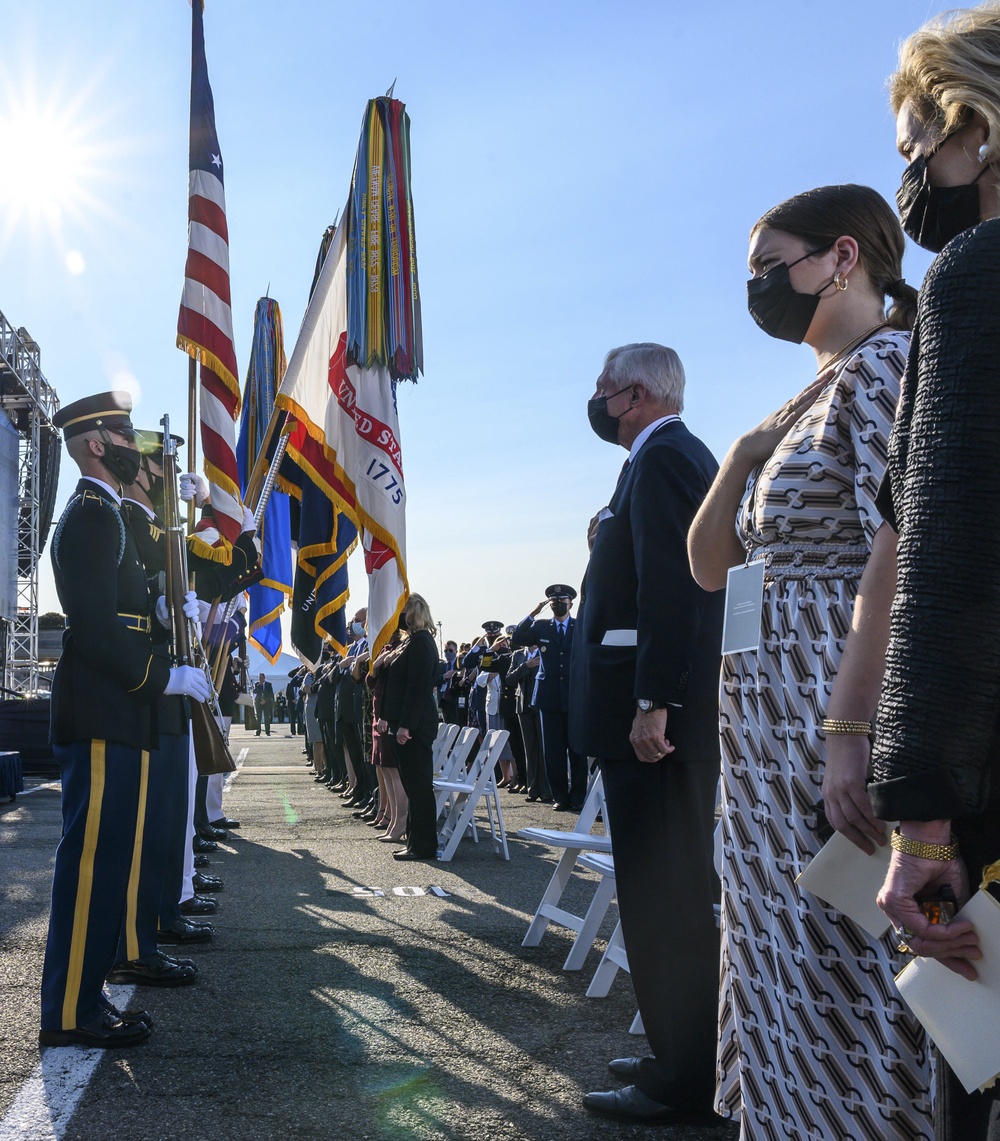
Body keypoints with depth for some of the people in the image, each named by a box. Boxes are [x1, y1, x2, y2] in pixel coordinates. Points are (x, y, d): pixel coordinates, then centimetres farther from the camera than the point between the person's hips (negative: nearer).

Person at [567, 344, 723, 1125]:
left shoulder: (661, 460, -12)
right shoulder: (687, 456, 20)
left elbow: (671, 586, -22)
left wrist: (652, 703, -24)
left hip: (652, 713, -11)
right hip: (666, 708, 11)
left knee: (664, 892, -5)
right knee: (678, 888, 16)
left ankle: (685, 1083, 4)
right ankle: (688, 1053, 28)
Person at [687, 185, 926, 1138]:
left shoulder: (888, 368, -11)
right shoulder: (805, 407, 17)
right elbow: (709, 565, 15)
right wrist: (744, 454, 1)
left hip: (840, 731, -10)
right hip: (769, 736, 10)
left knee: (853, 974, -1)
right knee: (791, 969, 18)